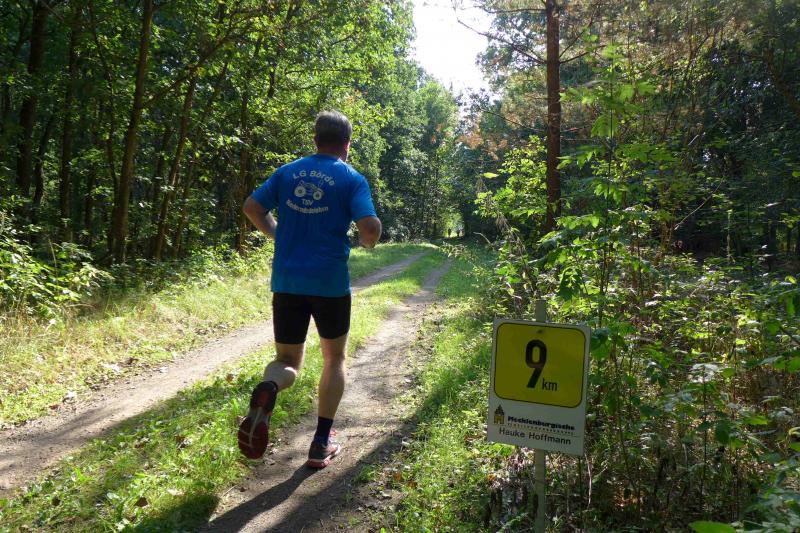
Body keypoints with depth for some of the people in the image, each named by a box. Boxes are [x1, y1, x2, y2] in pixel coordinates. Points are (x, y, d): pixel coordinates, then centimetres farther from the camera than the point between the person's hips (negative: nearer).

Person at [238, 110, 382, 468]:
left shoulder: (287, 172, 8)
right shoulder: (351, 179, -4)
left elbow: (251, 207, 9)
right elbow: (370, 227, -16)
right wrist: (367, 242, 7)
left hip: (286, 280, 3)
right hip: (330, 282, -2)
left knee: (288, 360, 14)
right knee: (334, 359, 18)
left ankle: (268, 388, -24)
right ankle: (321, 444, 17)